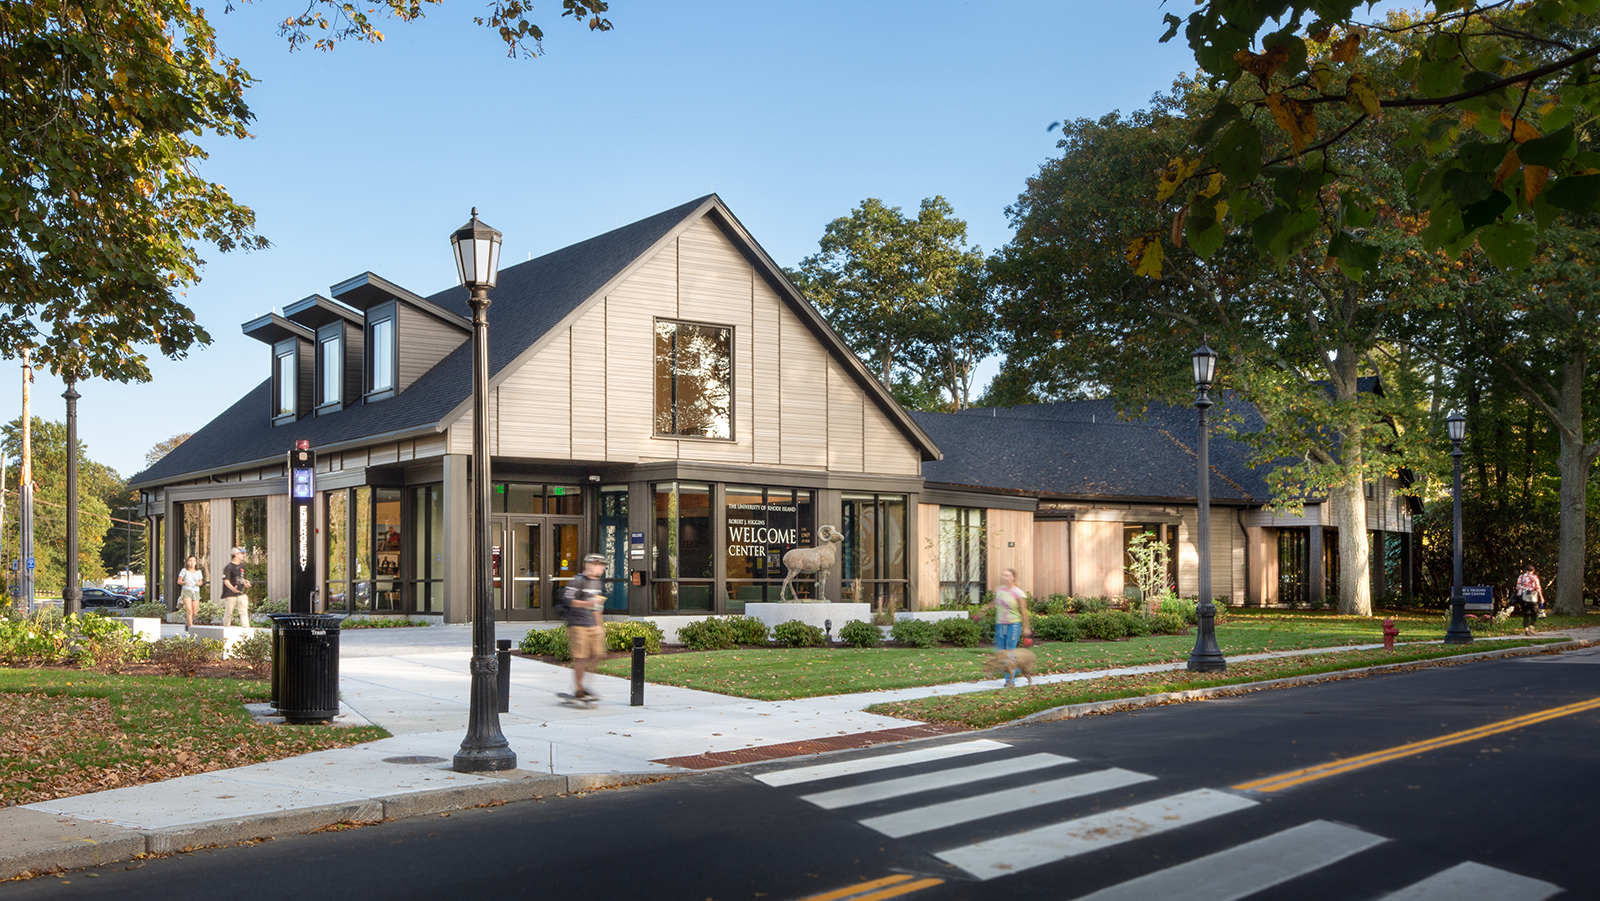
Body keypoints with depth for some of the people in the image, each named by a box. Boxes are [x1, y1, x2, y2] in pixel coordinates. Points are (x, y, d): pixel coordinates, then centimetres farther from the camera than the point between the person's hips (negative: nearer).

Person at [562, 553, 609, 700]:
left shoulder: (598, 583, 16)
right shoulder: (578, 581, -10)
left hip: (592, 626, 8)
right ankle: (577, 690, 5)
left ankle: (581, 684, 18)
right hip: (578, 624, -8)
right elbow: (567, 600, -18)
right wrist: (588, 603, -25)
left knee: (597, 654, 3)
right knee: (581, 657, -7)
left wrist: (599, 625, 23)